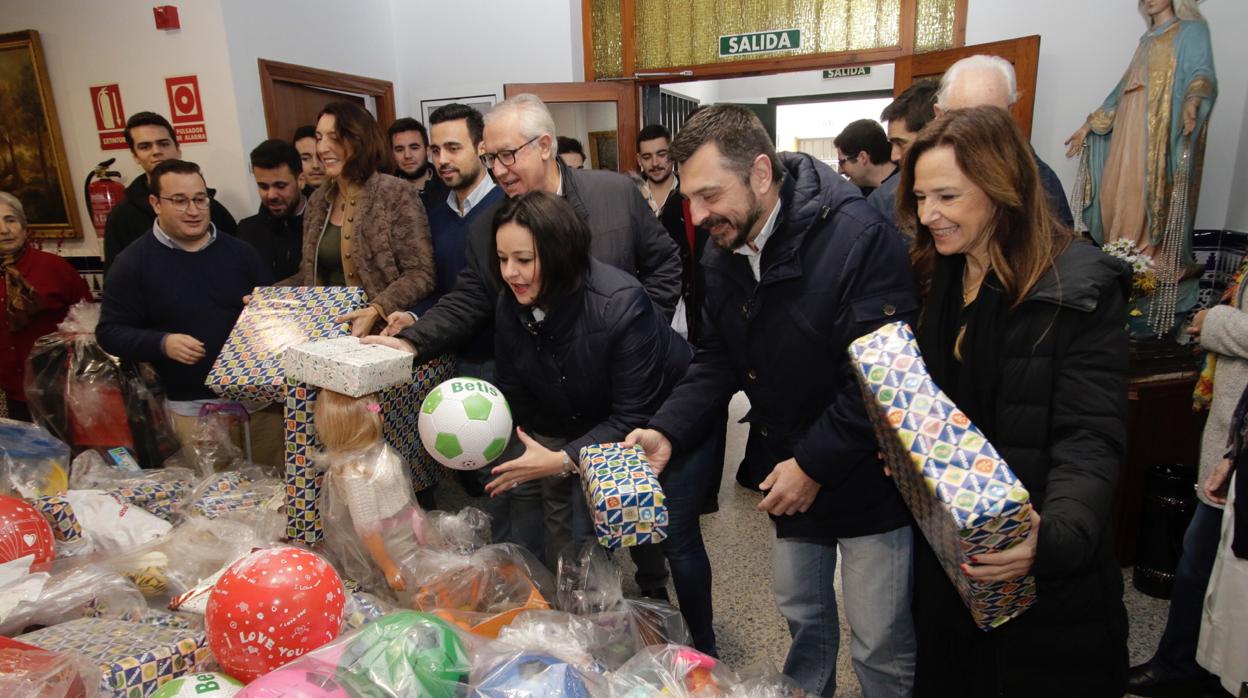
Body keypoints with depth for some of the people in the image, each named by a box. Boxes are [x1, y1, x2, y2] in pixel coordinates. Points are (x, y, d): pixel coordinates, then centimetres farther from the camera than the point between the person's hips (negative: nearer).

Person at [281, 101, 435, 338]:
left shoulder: (397, 194, -8)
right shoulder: (318, 201, 11)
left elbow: (420, 274, -12)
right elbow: (310, 274, 19)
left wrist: (377, 310, -23)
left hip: (379, 333, -6)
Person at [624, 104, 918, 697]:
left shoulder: (858, 239, -24)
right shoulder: (722, 258, -1)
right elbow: (716, 361, 3)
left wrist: (814, 463, -21)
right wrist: (666, 432, -11)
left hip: (867, 481, -6)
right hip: (788, 474, 6)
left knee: (881, 648, 10)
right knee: (802, 614, 25)